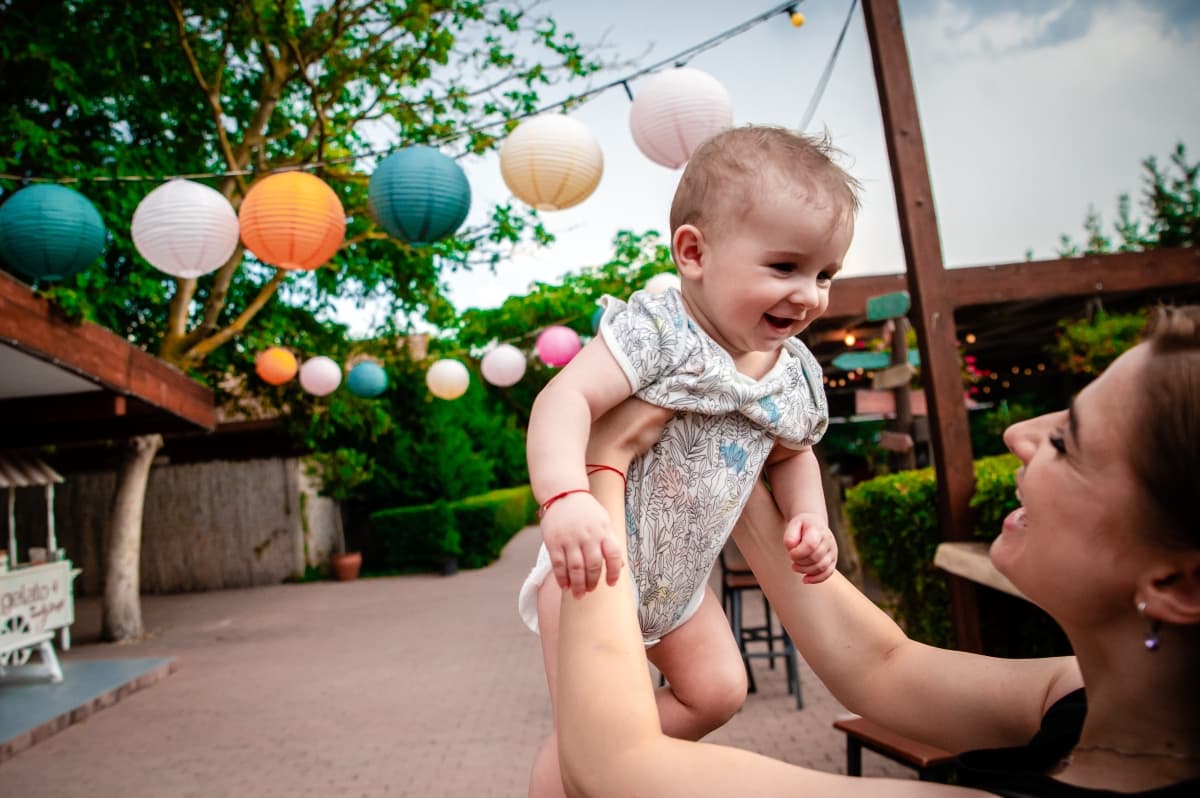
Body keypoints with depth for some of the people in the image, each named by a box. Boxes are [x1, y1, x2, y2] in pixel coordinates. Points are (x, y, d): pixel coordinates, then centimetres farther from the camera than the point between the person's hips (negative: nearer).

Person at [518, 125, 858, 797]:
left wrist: (809, 517, -3)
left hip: (680, 577, 7)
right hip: (596, 564, -7)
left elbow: (792, 453, 15)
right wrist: (566, 498, -53)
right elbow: (565, 399, -37)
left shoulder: (796, 372, -3)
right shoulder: (657, 331, -26)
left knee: (718, 692, 16)